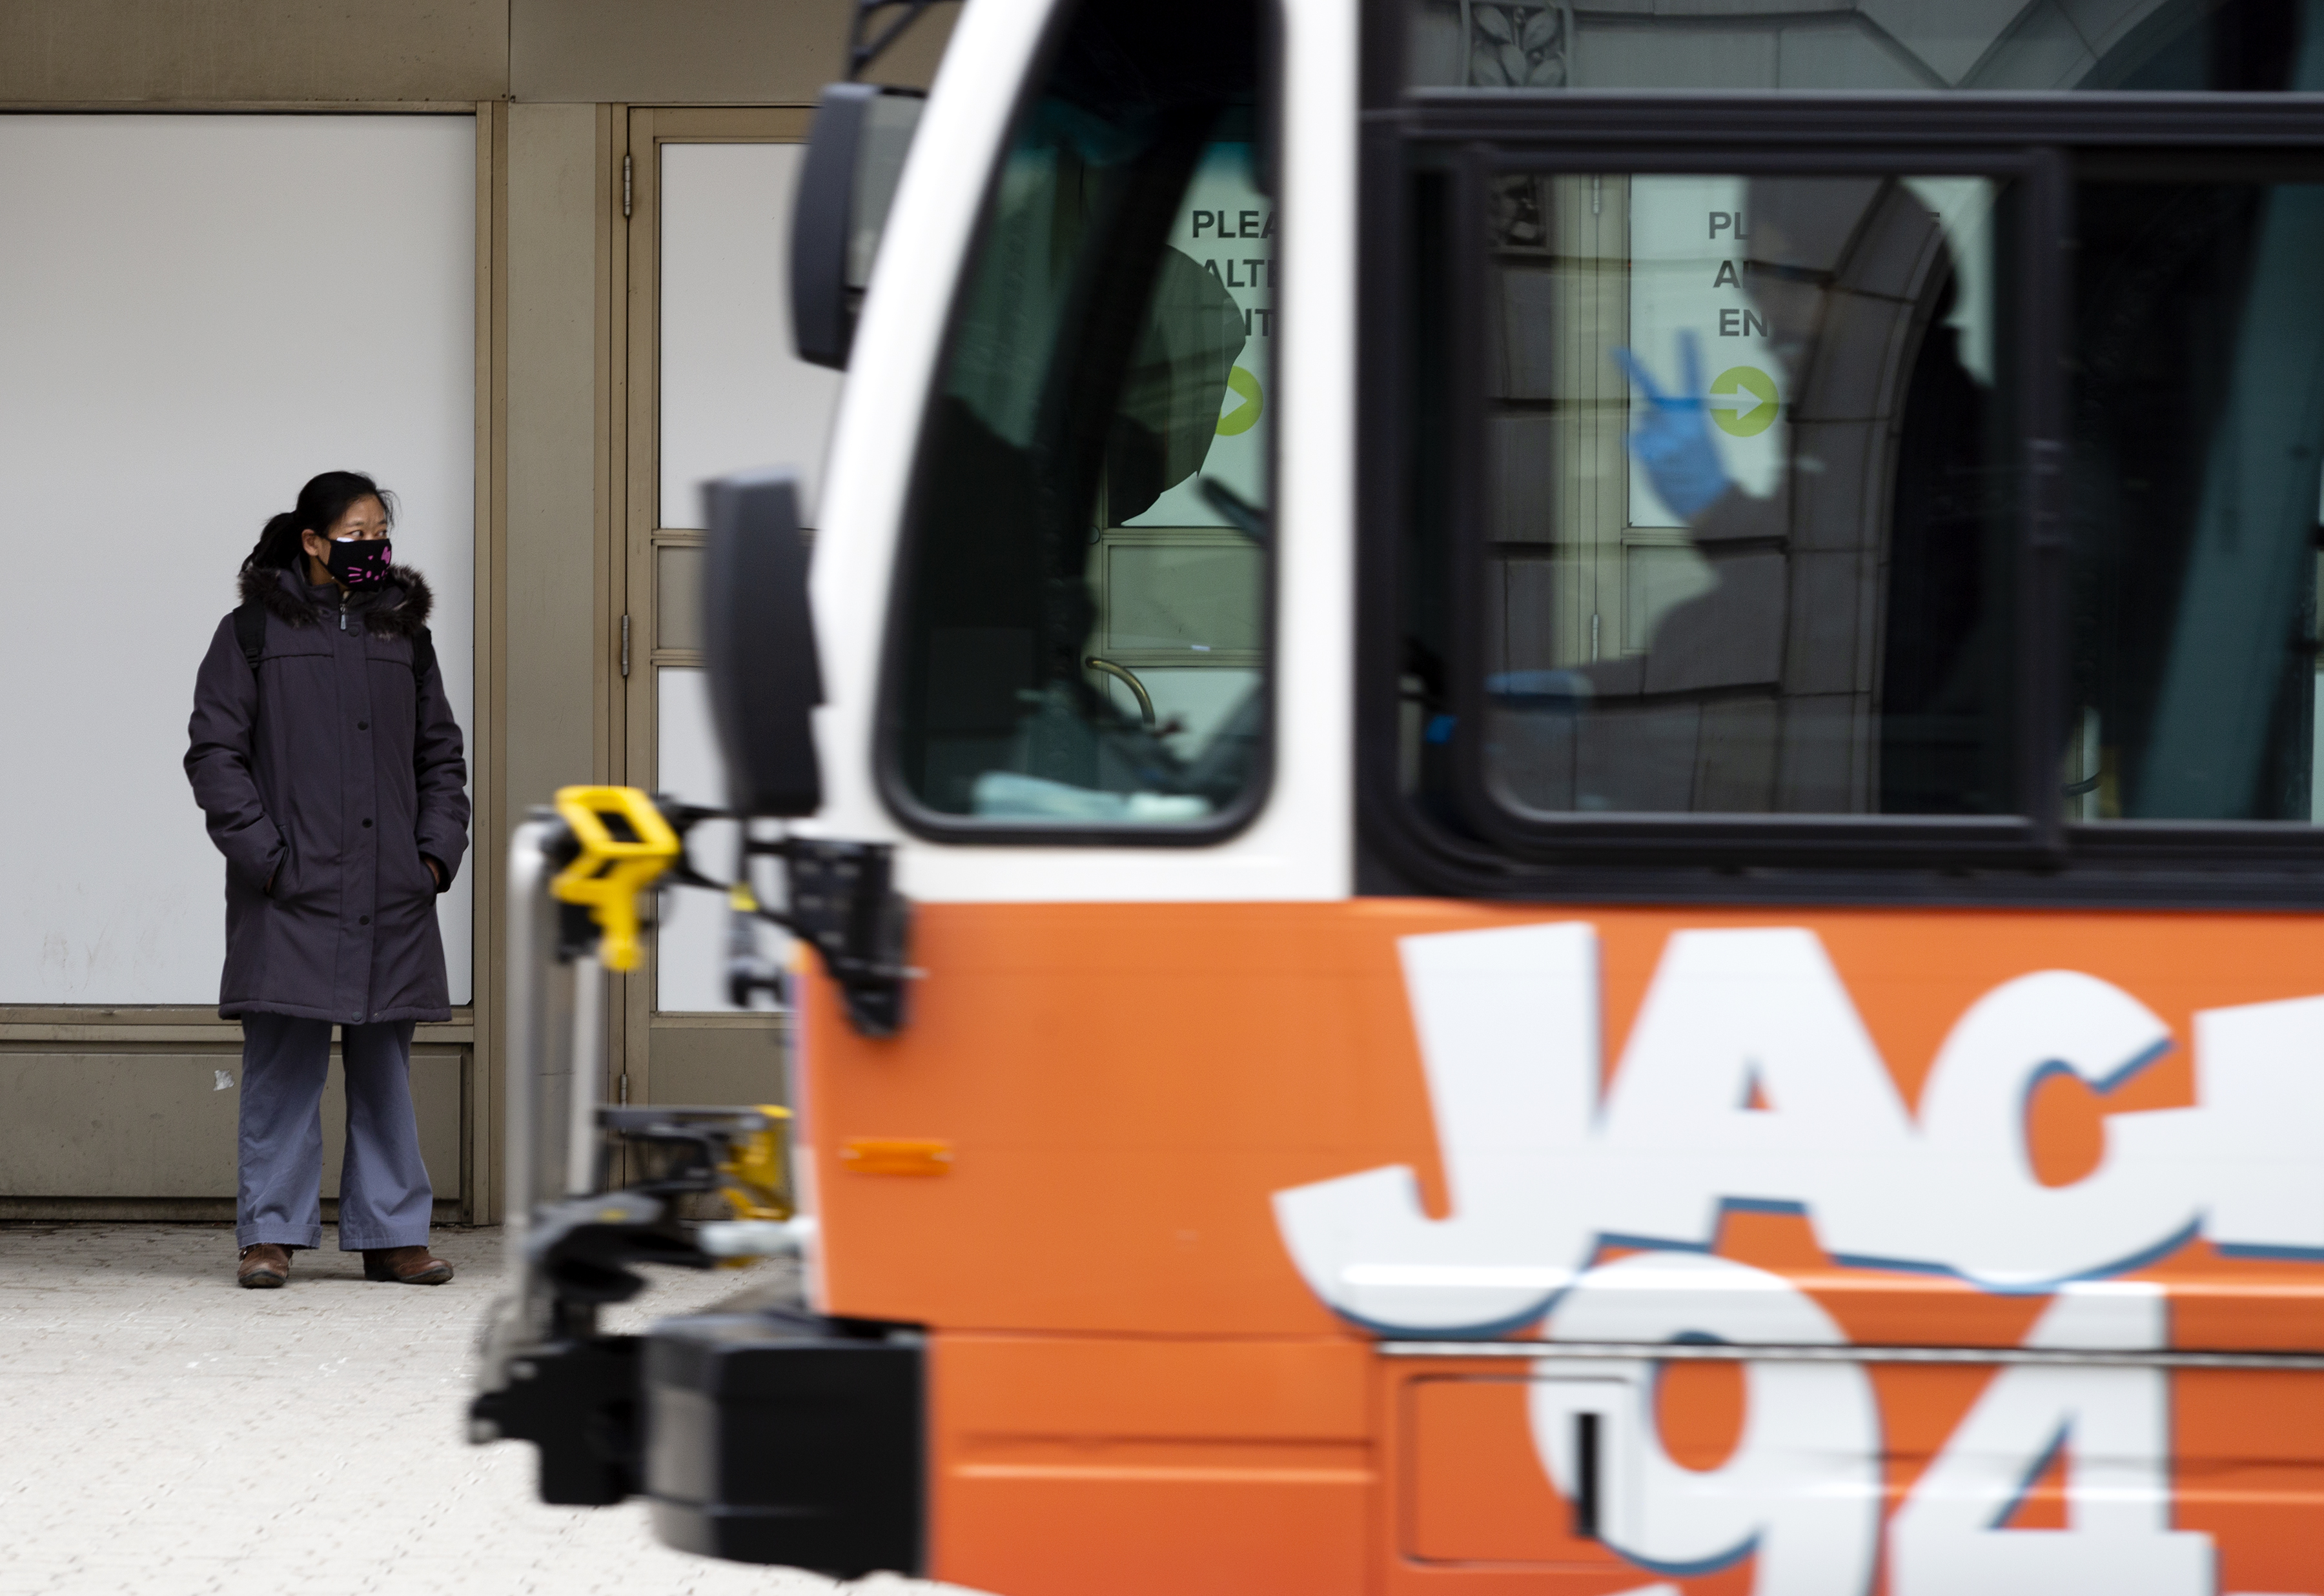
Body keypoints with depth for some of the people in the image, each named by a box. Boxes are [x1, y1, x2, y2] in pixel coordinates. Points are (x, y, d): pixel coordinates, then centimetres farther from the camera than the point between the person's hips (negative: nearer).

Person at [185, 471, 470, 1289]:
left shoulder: (405, 637, 14)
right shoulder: (254, 633, 1)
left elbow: (440, 754, 19)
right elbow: (215, 754, -1)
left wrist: (437, 851, 5)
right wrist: (264, 855, -10)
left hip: (391, 898, 4)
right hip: (292, 890, -4)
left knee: (385, 1067, 6)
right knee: (283, 1065, -4)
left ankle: (391, 1234, 10)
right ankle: (271, 1231, 2)